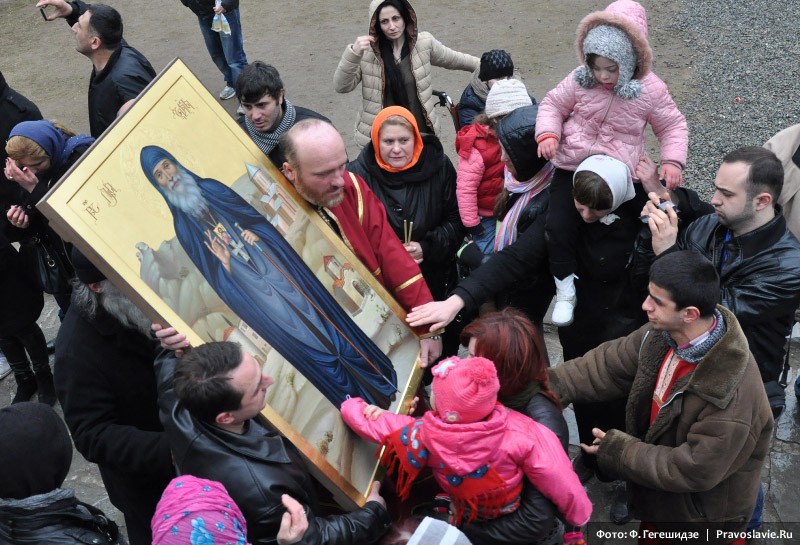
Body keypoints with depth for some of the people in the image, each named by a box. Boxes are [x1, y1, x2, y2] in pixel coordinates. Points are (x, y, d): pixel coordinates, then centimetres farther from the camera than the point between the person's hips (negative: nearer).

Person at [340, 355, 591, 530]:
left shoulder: (425, 436, -34)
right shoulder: (516, 431, -39)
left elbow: (369, 423, -21)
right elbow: (552, 471, -31)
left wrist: (353, 405, 1)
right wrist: (578, 514, -13)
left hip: (466, 518, 1)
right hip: (514, 511, -1)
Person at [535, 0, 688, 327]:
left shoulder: (650, 90, -8)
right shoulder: (580, 81, -5)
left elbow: (673, 126, 2)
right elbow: (553, 105, 5)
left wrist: (673, 160, -15)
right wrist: (547, 134, -15)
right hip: (572, 167, 1)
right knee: (558, 225, -11)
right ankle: (565, 290, 7)